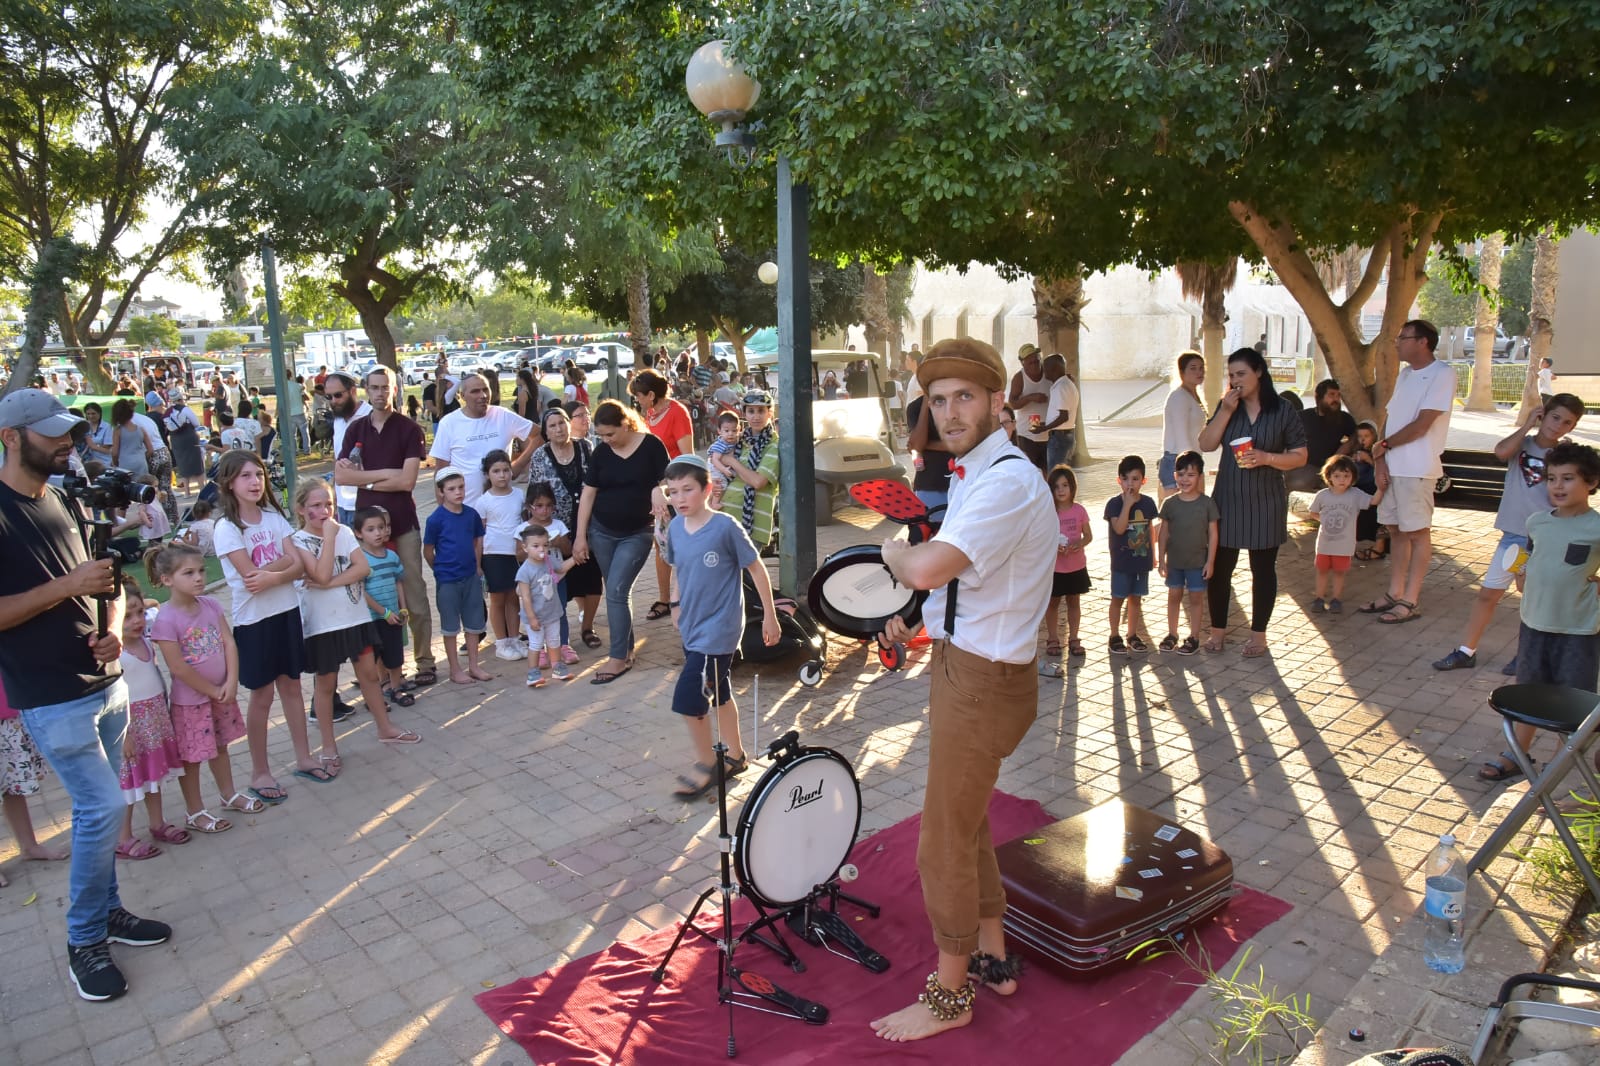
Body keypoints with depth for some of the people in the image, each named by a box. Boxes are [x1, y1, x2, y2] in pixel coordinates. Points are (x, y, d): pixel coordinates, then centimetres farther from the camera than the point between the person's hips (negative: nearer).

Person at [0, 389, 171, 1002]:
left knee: (99, 807, 16)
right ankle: (84, 941, 11)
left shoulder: (62, 500, 9)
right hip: (52, 697, -7)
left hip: (106, 682, 7)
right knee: (103, 807, -7)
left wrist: (113, 628, -1)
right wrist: (68, 585, -23)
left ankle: (106, 911, 31)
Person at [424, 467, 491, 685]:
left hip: (471, 577, 4)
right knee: (450, 626, 8)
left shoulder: (472, 514, -1)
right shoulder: (436, 519, -13)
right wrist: (442, 569, 4)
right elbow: (428, 552, -5)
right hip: (447, 580, -4)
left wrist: (477, 566, 7)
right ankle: (455, 669, 18)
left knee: (474, 623, 12)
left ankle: (474, 666, 24)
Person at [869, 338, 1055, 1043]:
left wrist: (893, 552, -16)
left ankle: (949, 997, 27)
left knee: (944, 845, 6)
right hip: (962, 666, 10)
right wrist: (913, 619, 8)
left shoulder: (1008, 482, -24)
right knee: (968, 825, 24)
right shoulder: (975, 474, 9)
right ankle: (991, 957, 45)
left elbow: (927, 569, -37)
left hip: (982, 682, -10)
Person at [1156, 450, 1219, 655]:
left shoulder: (1207, 503, -9)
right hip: (1174, 561, 2)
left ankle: (1194, 637, 18)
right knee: (1174, 596, 12)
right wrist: (1161, 559, -2)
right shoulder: (1170, 503, -4)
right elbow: (1163, 533, 1)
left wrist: (1210, 561, -7)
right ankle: (1172, 634, 25)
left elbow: (1212, 534, -5)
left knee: (1196, 598, 7)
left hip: (1198, 561, -2)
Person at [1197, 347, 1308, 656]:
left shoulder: (1283, 411, -3)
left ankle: (1259, 633, 20)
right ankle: (1218, 629, 18)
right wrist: (1225, 411, -12)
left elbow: (1300, 457, -2)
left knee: (1263, 568, 8)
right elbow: (1206, 445, -4)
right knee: (1219, 566, 3)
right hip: (1228, 500, 2)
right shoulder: (1227, 407, 5)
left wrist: (1266, 458, -19)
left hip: (1265, 503, -2)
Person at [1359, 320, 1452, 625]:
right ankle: (1395, 594, 19)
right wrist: (1381, 460, 0)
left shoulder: (1442, 374, -10)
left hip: (1417, 469, -7)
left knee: (1417, 533, 1)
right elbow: (1388, 418, 10)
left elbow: (1420, 426, -15)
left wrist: (1384, 445, -3)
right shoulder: (1404, 374, 14)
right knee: (1396, 530, 11)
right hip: (1392, 466, 7)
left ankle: (1411, 601, 6)